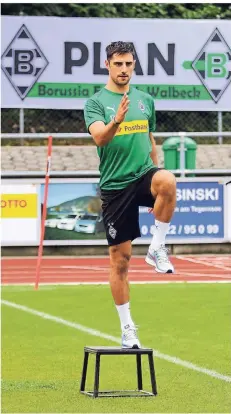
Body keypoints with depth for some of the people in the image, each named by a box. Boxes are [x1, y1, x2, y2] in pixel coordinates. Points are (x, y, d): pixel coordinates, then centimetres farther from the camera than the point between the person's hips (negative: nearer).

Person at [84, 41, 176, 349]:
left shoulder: (145, 100, 11)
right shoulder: (95, 102, -2)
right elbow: (99, 137, -20)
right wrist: (116, 121, -41)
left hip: (143, 175, 2)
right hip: (115, 185, -2)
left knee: (167, 181, -36)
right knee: (120, 260, 1)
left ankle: (157, 248, -17)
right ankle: (127, 327, 14)